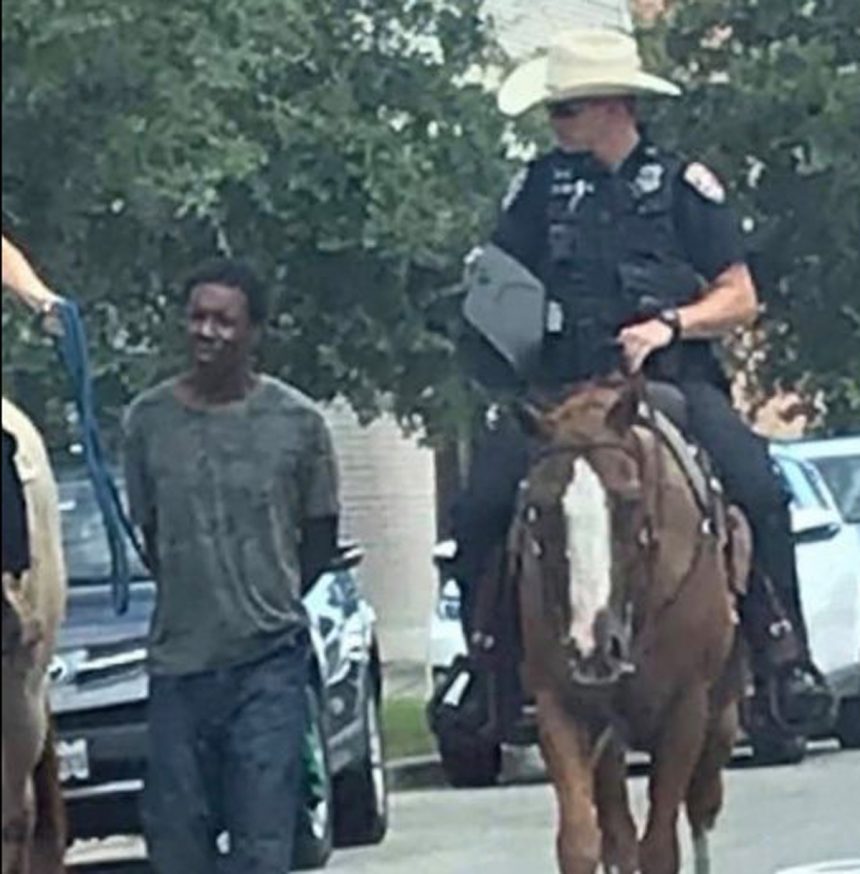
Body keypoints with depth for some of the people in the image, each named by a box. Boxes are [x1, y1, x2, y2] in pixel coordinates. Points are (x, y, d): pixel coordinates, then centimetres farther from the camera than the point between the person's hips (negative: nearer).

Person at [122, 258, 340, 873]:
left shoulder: (297, 423, -1)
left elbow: (321, 536, 11)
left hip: (269, 661, -2)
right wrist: (194, 599, 10)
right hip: (178, 661, 2)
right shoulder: (149, 419, 3)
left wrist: (271, 601, 8)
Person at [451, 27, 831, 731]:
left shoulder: (682, 185, 6)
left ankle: (784, 651, -16)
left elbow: (741, 299, 6)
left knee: (757, 489, -27)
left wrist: (670, 324, -11)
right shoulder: (541, 186, 13)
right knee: (480, 509, -19)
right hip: (560, 389, 2)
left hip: (671, 382, -2)